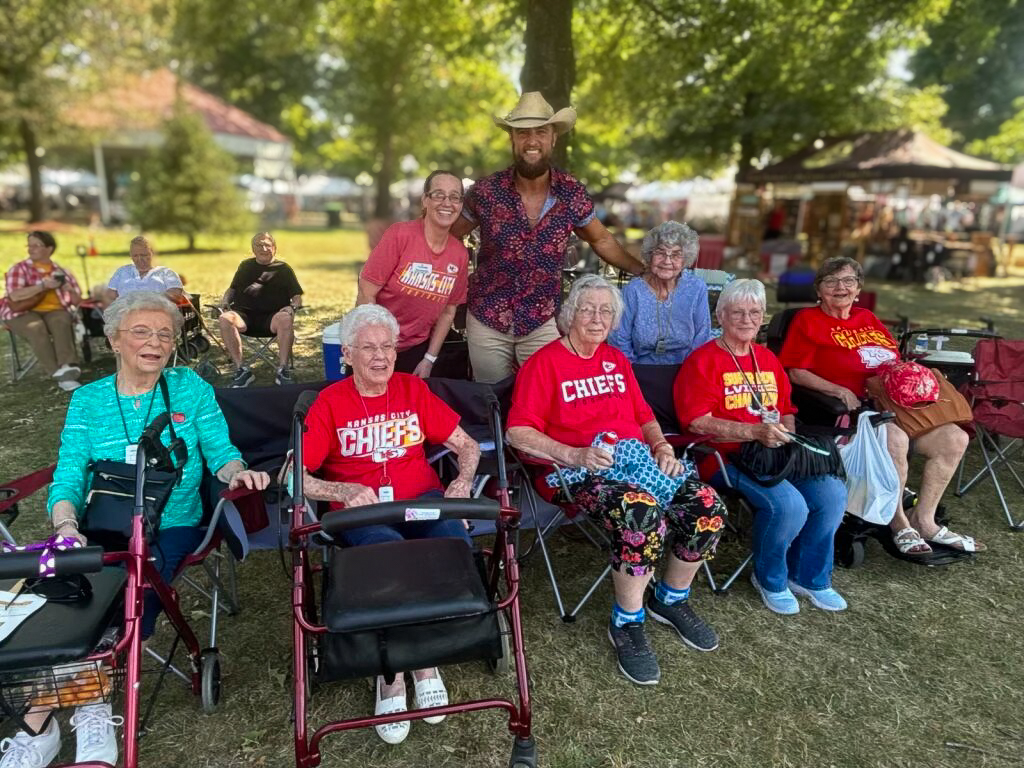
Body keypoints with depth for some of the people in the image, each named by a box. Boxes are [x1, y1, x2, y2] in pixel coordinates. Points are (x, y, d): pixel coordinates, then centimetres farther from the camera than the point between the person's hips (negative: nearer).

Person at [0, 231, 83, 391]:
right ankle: (59, 374, -44)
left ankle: (68, 366, -50)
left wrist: (67, 287, -8)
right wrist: (43, 286, -16)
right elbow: (15, 296, -13)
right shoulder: (19, 269, 6)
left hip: (54, 311, 2)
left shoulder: (61, 271, 14)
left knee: (62, 321, -35)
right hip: (23, 313, -1)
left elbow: (77, 301, 11)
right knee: (36, 327, -36)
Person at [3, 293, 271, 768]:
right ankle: (39, 725, -7)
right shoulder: (87, 400, 9)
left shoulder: (191, 389, 6)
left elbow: (221, 452, 4)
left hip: (170, 527, -1)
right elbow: (67, 478, 1)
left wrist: (237, 473, -19)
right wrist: (66, 525, -18)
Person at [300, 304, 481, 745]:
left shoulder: (414, 389, 10)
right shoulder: (330, 402, 3)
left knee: (455, 541, -30)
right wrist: (346, 491, -19)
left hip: (421, 501, 2)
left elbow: (467, 445, 10)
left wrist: (463, 481, -10)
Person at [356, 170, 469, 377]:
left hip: (416, 350, 3)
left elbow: (448, 312, 4)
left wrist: (429, 359, 2)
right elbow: (365, 296, -16)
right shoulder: (400, 234, -17)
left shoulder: (460, 255, -5)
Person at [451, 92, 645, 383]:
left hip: (544, 323, 0)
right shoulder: (486, 191, -9)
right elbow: (449, 236, 6)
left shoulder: (572, 193, -6)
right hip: (486, 320, 0)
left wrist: (645, 272, 9)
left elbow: (601, 240, 10)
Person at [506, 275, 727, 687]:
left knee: (707, 506, -17)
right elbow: (518, 432, -10)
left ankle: (671, 599, 10)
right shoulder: (545, 362, -1)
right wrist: (573, 455, -21)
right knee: (642, 513, -36)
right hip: (580, 472, -6)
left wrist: (662, 446, 4)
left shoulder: (616, 360, 21)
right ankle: (627, 622, -10)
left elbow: (645, 416, 25)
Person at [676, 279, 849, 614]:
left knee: (832, 492, -15)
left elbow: (786, 411, 28)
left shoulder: (767, 359, 21)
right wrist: (755, 432, -21)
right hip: (728, 457, -7)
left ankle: (808, 576, 10)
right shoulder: (703, 360, -2)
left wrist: (787, 433, 4)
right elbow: (698, 422, -13)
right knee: (789, 505, -28)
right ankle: (769, 579, 3)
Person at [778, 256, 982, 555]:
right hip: (851, 408, -8)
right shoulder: (808, 320, 1)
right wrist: (840, 391, -18)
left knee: (955, 438, -5)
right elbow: (795, 372, -8)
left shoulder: (868, 319, 21)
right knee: (895, 439, -33)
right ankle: (899, 524, -10)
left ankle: (923, 519, 7)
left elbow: (896, 361, 27)